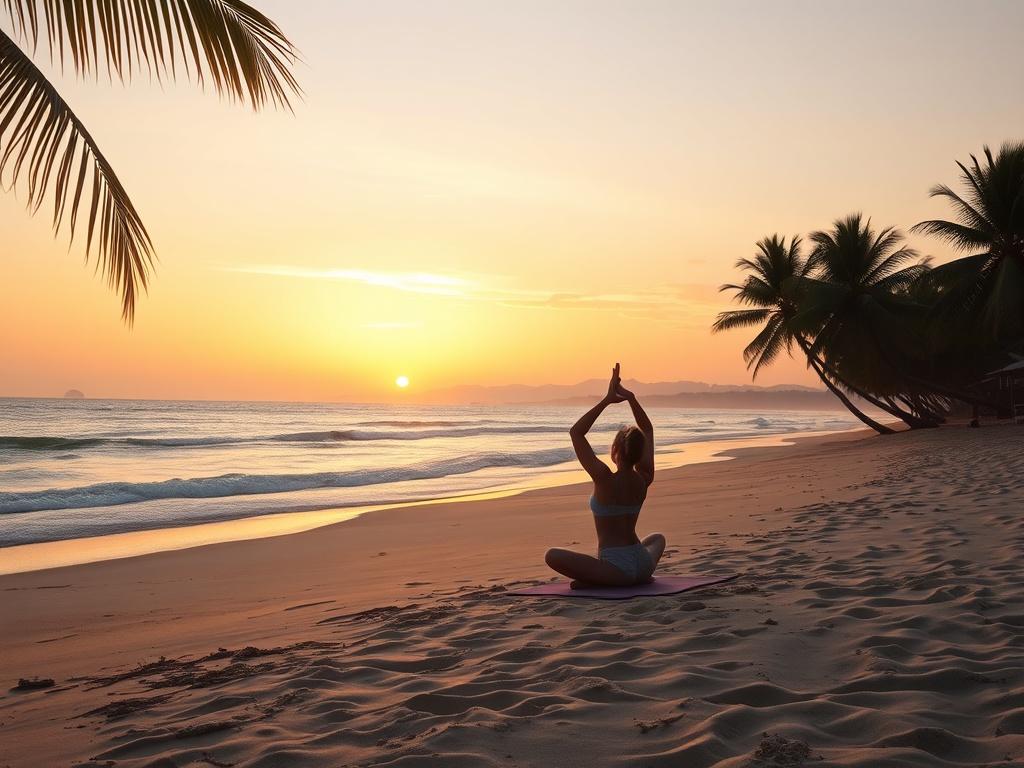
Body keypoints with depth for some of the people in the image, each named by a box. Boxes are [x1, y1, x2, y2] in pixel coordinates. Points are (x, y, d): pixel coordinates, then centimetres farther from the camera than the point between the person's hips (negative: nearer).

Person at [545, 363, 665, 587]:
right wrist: (630, 397, 2)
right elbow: (648, 431, 10)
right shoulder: (643, 480, -2)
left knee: (552, 555, -3)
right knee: (658, 538, 39)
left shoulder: (605, 480, -17)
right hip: (642, 565, 6)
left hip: (617, 568, -6)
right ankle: (639, 577, 16)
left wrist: (607, 400, -13)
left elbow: (576, 433, -14)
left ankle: (596, 580, -11)